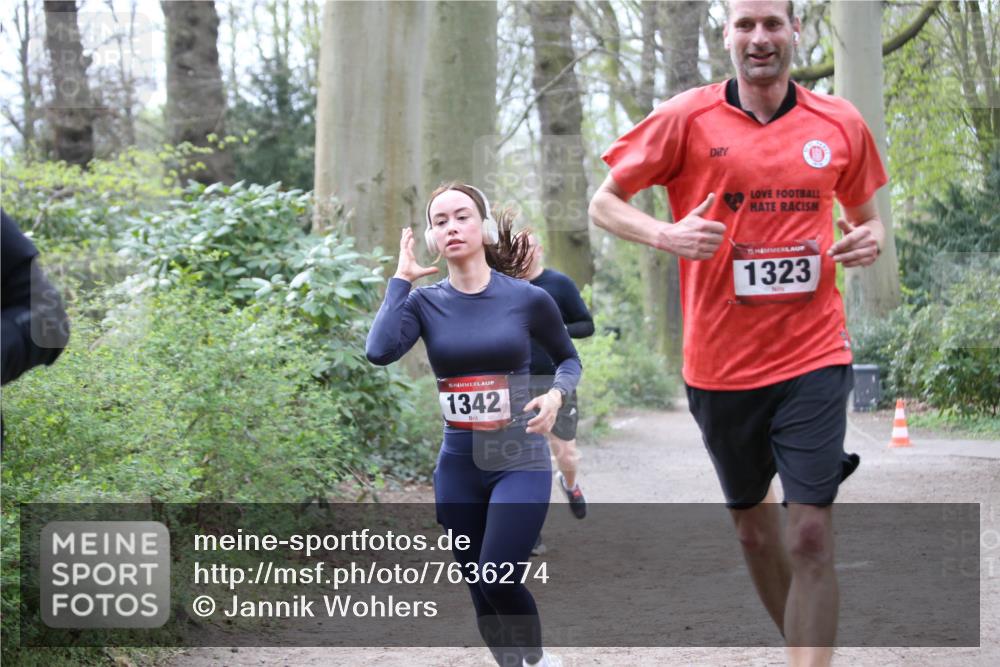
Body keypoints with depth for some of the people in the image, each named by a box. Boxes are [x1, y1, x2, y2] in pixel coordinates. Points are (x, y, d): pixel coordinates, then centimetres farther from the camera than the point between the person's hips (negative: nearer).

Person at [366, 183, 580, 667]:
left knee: (497, 577, -17)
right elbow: (379, 351, -20)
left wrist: (556, 394, -9)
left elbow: (568, 359, 12)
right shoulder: (425, 303, 0)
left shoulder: (527, 299, -4)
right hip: (458, 465, 3)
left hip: (520, 461, -3)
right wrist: (401, 278, -9)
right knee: (480, 590, 7)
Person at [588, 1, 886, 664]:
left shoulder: (840, 123, 3)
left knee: (811, 535, -11)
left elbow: (866, 212, 19)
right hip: (720, 363, 1)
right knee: (752, 522, 14)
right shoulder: (686, 119, -3)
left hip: (813, 358, -1)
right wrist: (667, 235, -16)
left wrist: (870, 238, -5)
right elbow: (605, 200, 4)